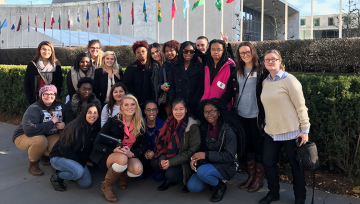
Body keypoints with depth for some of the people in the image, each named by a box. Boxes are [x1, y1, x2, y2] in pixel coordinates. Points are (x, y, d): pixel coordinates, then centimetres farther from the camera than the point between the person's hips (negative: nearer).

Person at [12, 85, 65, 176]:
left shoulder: (59, 106, -6)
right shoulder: (34, 109, -25)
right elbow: (29, 130, -39)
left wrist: (63, 124, -22)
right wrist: (52, 123, -31)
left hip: (47, 136, 5)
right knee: (40, 140, -39)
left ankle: (44, 155, 12)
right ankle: (33, 164, -8)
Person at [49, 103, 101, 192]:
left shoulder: (96, 129, -5)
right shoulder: (74, 127, -25)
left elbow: (88, 150, 5)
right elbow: (64, 148, -20)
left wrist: (82, 163, -8)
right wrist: (79, 162, -16)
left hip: (77, 159, 7)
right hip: (58, 157, -7)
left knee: (86, 184, -3)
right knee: (78, 171, -33)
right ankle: (56, 177, -4)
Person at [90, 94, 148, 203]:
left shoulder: (140, 124, -3)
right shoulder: (112, 122, -12)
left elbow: (144, 145, -1)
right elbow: (97, 144, -11)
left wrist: (132, 153, -22)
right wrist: (114, 150, -30)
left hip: (129, 156, 3)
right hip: (108, 156, -3)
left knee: (138, 170, -30)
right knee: (122, 159, -38)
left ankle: (123, 176, 9)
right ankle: (106, 185, -9)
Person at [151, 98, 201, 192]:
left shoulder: (193, 127, -16)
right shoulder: (170, 123, 0)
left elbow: (192, 151, -17)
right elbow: (162, 142, 2)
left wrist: (171, 162, -21)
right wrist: (162, 159, -18)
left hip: (186, 162, -5)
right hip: (170, 156, 6)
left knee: (171, 174, -27)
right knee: (154, 162, -18)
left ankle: (187, 180, 5)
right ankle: (169, 180, 9)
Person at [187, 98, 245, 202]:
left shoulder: (228, 130, -19)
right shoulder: (204, 127, 0)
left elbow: (229, 156, -20)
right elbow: (202, 148, 8)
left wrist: (206, 155, -24)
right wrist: (194, 158, -14)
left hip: (227, 166, -6)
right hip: (209, 163, 6)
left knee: (202, 171, -32)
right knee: (192, 187, -12)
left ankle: (220, 186, -2)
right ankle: (213, 178, 15)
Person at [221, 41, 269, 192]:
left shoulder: (262, 72, -4)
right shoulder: (236, 73, 8)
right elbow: (229, 92, 4)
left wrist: (266, 115, -18)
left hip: (256, 116, -4)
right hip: (241, 115, 4)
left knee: (258, 146, 6)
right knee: (247, 145, 14)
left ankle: (259, 178, 20)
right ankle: (251, 176, 28)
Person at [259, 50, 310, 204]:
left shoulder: (289, 80, -11)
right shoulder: (265, 82, 8)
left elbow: (301, 106, -12)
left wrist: (305, 129, -14)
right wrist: (266, 125, 13)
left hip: (290, 131, -6)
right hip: (271, 131, 6)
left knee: (295, 165, 9)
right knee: (268, 163, 10)